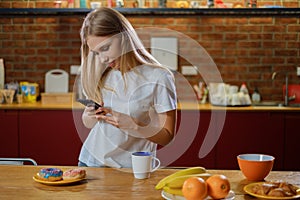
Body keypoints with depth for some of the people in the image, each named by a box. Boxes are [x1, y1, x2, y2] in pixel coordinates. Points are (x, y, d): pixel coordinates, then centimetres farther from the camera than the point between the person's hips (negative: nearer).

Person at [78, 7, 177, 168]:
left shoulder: (159, 78, -11)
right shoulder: (101, 76, 3)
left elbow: (167, 136, -8)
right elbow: (88, 123, 13)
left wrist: (132, 126, -23)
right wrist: (90, 116, -9)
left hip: (131, 169, -3)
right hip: (90, 161, 4)